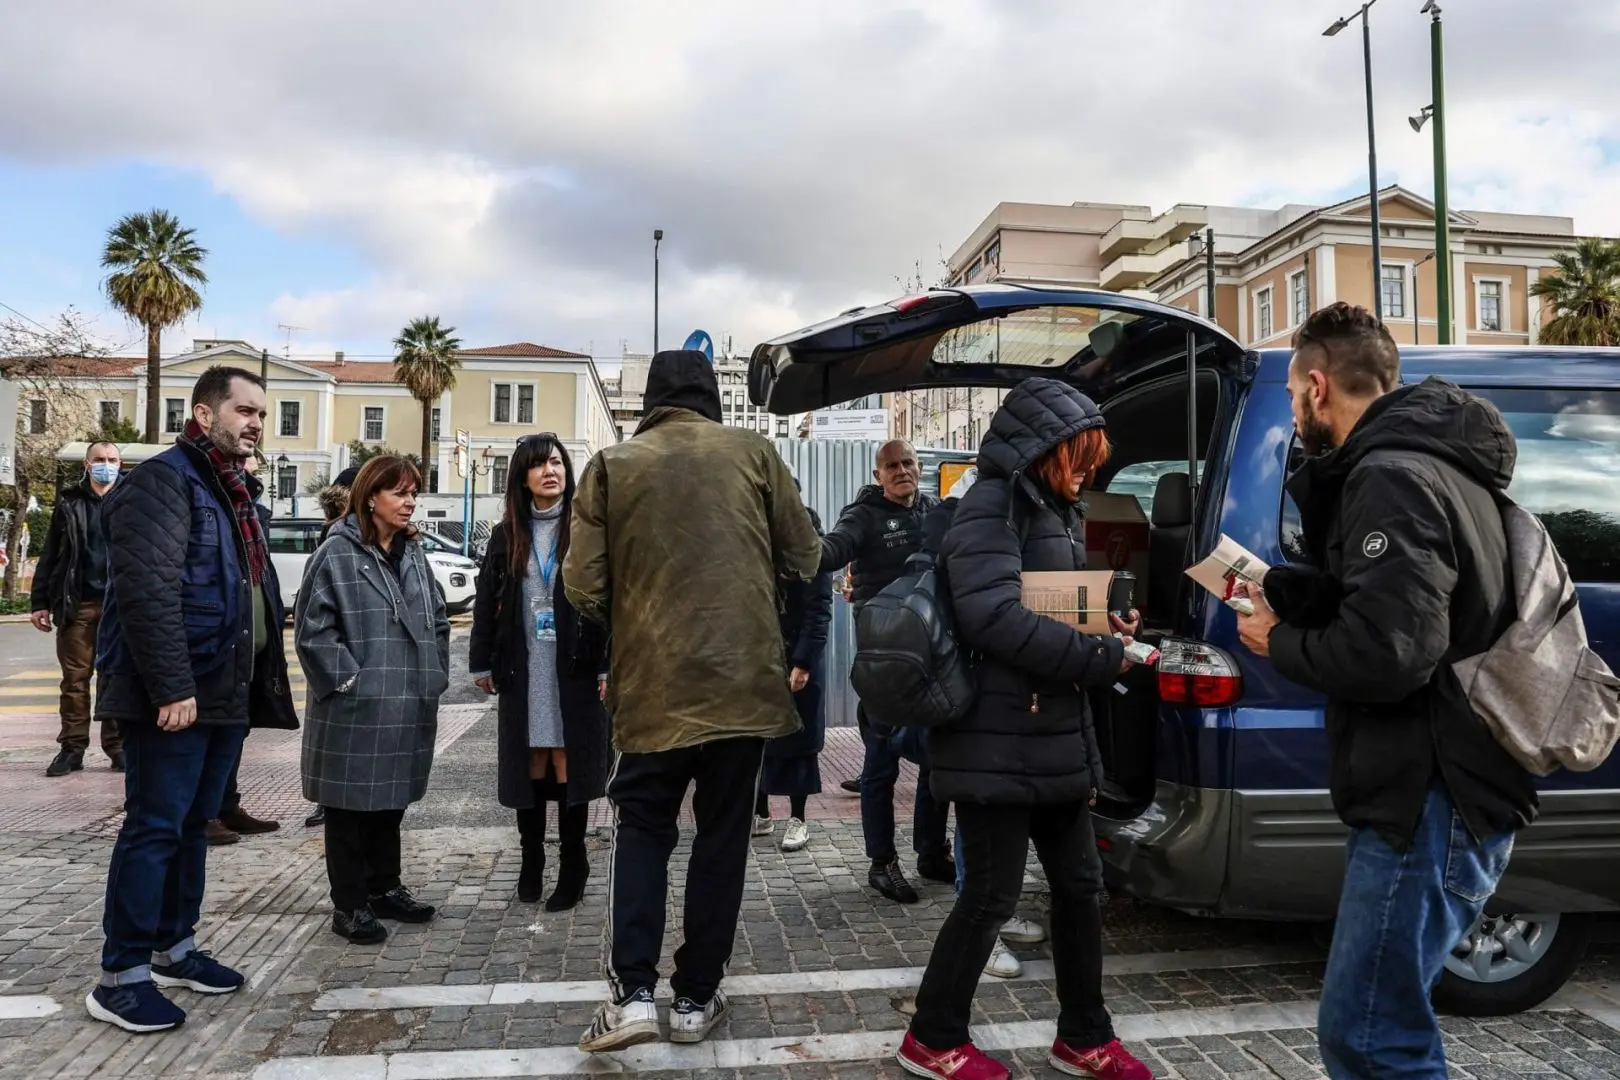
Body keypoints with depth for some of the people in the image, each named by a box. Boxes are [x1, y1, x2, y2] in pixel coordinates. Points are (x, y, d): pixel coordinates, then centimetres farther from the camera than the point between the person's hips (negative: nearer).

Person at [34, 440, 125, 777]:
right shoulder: (69, 502, 9)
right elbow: (50, 555, 8)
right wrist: (40, 602, 3)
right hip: (76, 604, 1)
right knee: (74, 679, 5)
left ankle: (117, 747, 9)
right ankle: (72, 747, 11)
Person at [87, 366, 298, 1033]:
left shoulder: (234, 491, 18)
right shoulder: (162, 480, -12)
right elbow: (146, 591, -21)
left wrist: (261, 682, 16)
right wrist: (172, 688, -24)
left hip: (226, 691, 9)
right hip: (174, 695, -9)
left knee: (193, 823, 16)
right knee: (154, 828, -3)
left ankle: (174, 948, 28)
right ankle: (120, 977, 8)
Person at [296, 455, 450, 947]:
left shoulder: (413, 553, 11)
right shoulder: (337, 553, -9)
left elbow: (436, 619, 17)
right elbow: (312, 628, -12)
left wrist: (432, 677, 9)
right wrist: (347, 680, -15)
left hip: (407, 706, 7)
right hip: (355, 708, -6)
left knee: (391, 800, 17)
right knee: (351, 805, 4)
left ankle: (385, 888, 30)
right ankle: (349, 905, 16)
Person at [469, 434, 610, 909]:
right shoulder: (506, 536, 9)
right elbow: (487, 602, 12)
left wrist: (609, 666, -11)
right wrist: (483, 664, 9)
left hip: (575, 670, -3)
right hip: (523, 671, 3)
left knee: (569, 766, 2)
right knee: (528, 768, 9)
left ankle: (572, 868, 14)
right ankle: (531, 860, 24)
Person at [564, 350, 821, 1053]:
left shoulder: (611, 465, 0)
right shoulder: (752, 452, 1)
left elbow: (582, 585, -1)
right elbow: (804, 559, 4)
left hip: (652, 682, 0)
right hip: (743, 678, 0)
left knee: (642, 829, 16)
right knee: (722, 836, 12)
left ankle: (633, 993, 6)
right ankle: (695, 999, 20)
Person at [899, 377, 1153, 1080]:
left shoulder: (1054, 510, 16)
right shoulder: (993, 506, -13)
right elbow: (996, 618, -25)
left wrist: (1104, 634, 3)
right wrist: (1102, 659, -18)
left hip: (1055, 736, 9)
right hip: (999, 743, -9)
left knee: (1080, 886, 15)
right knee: (993, 895, 1)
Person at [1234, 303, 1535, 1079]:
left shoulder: (1391, 478, -19)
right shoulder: (1423, 464, 15)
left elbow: (1385, 653, -29)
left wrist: (1280, 644, -12)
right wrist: (1275, 588, 13)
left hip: (1431, 800, -11)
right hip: (1432, 788, 11)